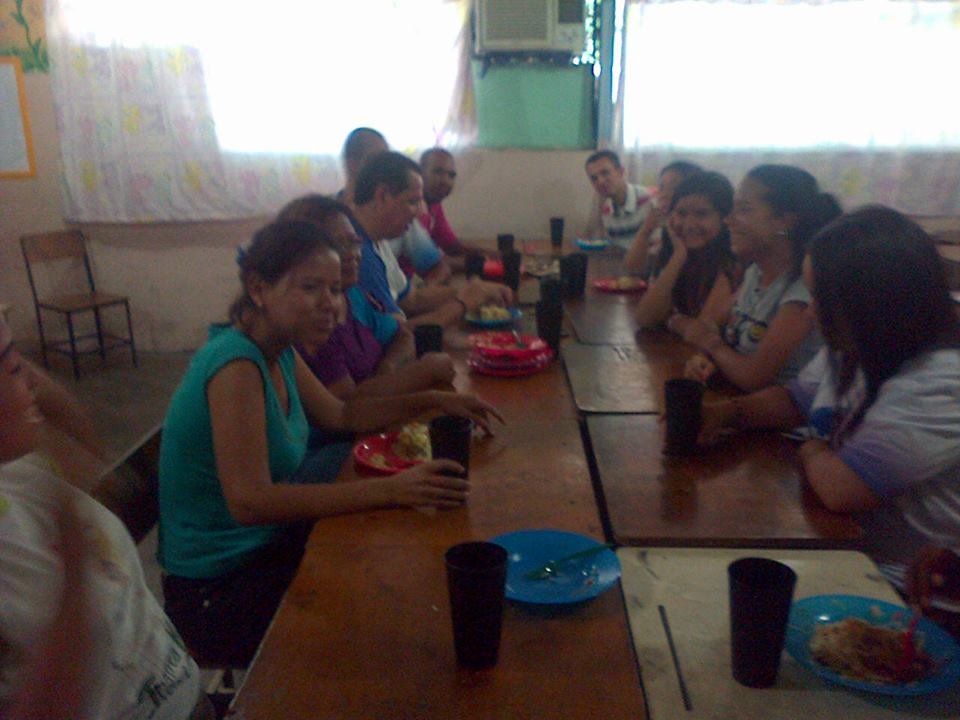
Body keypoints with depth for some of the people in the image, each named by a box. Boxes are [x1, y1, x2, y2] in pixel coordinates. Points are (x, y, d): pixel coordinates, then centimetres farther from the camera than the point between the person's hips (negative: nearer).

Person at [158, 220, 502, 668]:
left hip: (263, 549, 8)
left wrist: (432, 401, 5)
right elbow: (248, 501, -33)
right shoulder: (236, 363, -25)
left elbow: (341, 415, 16)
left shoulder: (278, 354, 2)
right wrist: (388, 490, -36)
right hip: (218, 593, -8)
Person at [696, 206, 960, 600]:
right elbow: (796, 398, 15)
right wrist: (726, 411, -4)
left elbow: (840, 487, -32)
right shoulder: (852, 352, -1)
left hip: (895, 588, -7)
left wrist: (812, 451, -10)